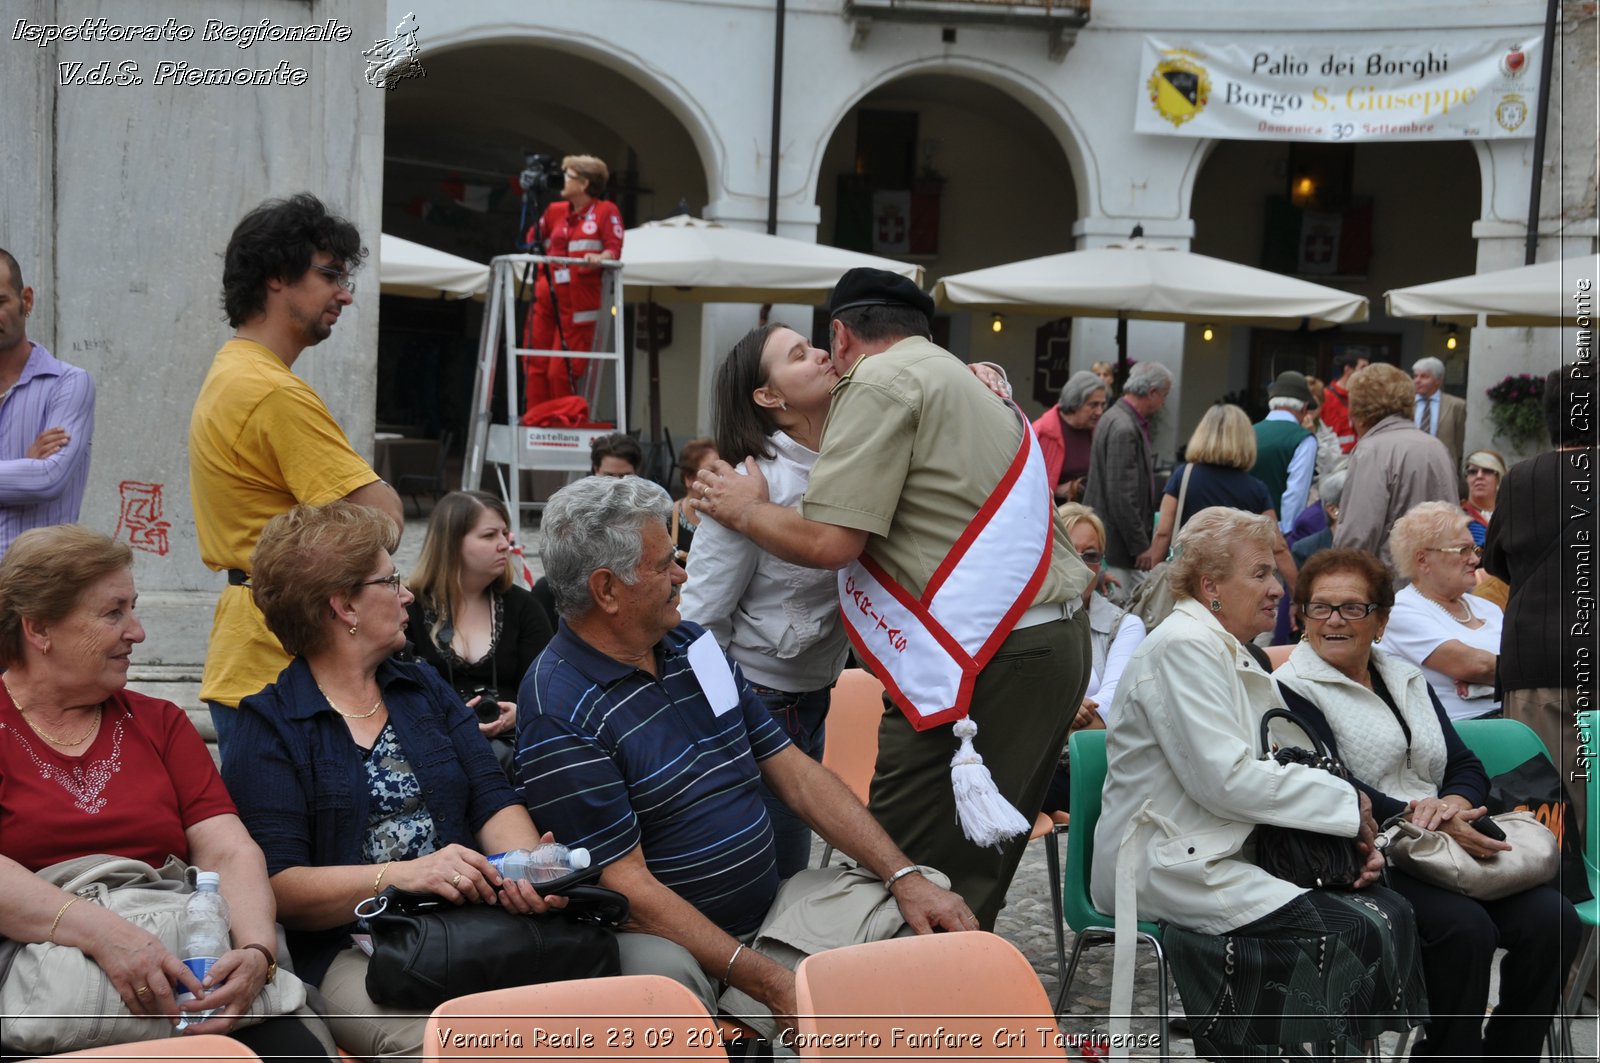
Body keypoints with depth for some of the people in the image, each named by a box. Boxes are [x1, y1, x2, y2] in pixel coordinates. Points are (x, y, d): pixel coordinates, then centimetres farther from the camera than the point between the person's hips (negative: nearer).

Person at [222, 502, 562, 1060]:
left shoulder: (426, 689, 21)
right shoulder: (268, 726, 2)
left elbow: (494, 802, 10)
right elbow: (279, 884, -8)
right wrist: (403, 874, -22)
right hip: (346, 947, -5)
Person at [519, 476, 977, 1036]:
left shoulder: (693, 647, 10)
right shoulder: (557, 710, -15)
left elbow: (796, 773, 10)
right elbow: (627, 886, -18)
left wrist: (906, 876, -1)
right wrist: (771, 984, -23)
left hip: (768, 915, 8)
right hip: (669, 941, -7)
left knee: (937, 920, -7)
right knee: (665, 973, -40)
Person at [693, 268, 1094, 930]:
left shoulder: (880, 382, -5)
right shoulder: (973, 384, 25)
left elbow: (829, 542, -13)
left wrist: (745, 510, 5)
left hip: (991, 661, -10)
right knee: (970, 889, 15)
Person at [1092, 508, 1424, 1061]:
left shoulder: (1233, 655, 20)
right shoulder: (1183, 647, -12)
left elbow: (1264, 771, 17)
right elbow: (1225, 779, -20)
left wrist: (1352, 830, 0)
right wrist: (1345, 803, -11)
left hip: (1226, 857, 9)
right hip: (1168, 866, -9)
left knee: (1390, 913, -8)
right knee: (1343, 934, -23)